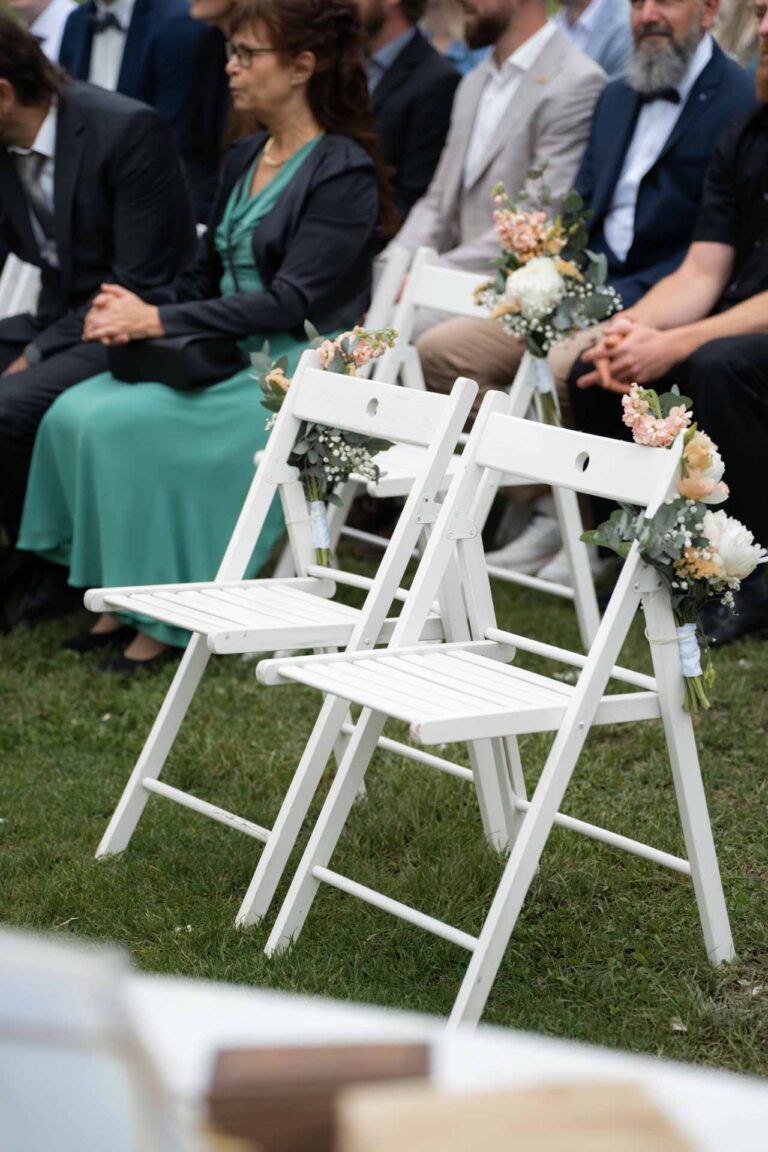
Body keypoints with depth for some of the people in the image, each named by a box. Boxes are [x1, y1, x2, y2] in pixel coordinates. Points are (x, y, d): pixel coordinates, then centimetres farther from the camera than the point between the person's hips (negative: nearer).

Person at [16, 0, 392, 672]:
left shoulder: (344, 171, -10)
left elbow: (291, 301, -18)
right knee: (74, 412, -15)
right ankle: (119, 597, -7)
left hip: (297, 367, -8)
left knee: (122, 423, -26)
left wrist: (158, 320, -19)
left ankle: (164, 618, -13)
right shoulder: (245, 160, 15)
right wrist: (132, 313, -3)